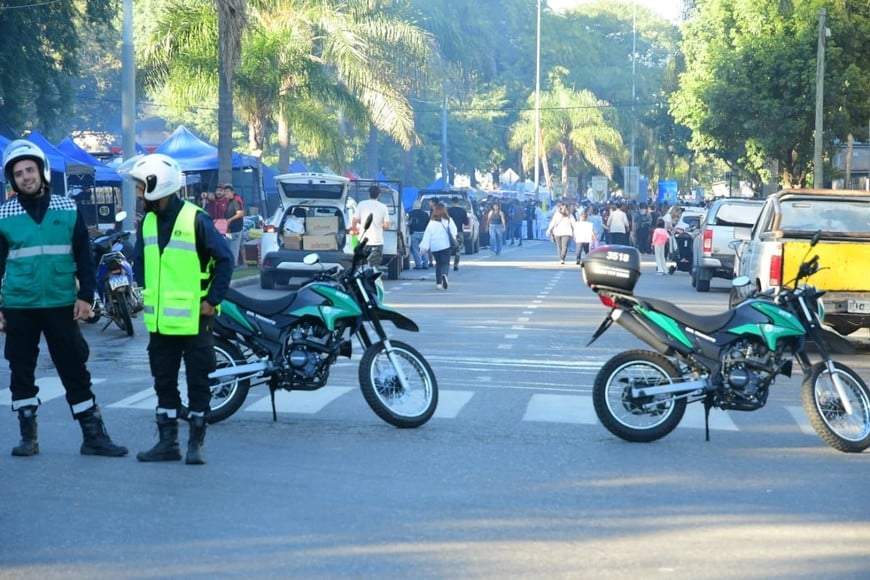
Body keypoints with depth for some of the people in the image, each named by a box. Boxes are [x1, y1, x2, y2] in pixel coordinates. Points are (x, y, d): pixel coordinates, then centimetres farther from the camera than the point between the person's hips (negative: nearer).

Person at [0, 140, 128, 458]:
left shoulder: (68, 209, 2)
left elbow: (84, 256, 5)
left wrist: (86, 295, -3)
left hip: (61, 305, -1)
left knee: (75, 371, 2)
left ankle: (93, 435, 6)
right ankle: (28, 435, 18)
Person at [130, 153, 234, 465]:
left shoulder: (195, 219, -12)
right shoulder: (147, 222, 9)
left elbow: (224, 259, -11)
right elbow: (140, 261, 21)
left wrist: (212, 299, -12)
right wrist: (149, 295, 10)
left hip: (193, 319, -7)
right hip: (160, 320, 7)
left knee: (197, 381, 2)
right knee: (163, 381, 11)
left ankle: (195, 444, 10)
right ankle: (167, 442, 19)